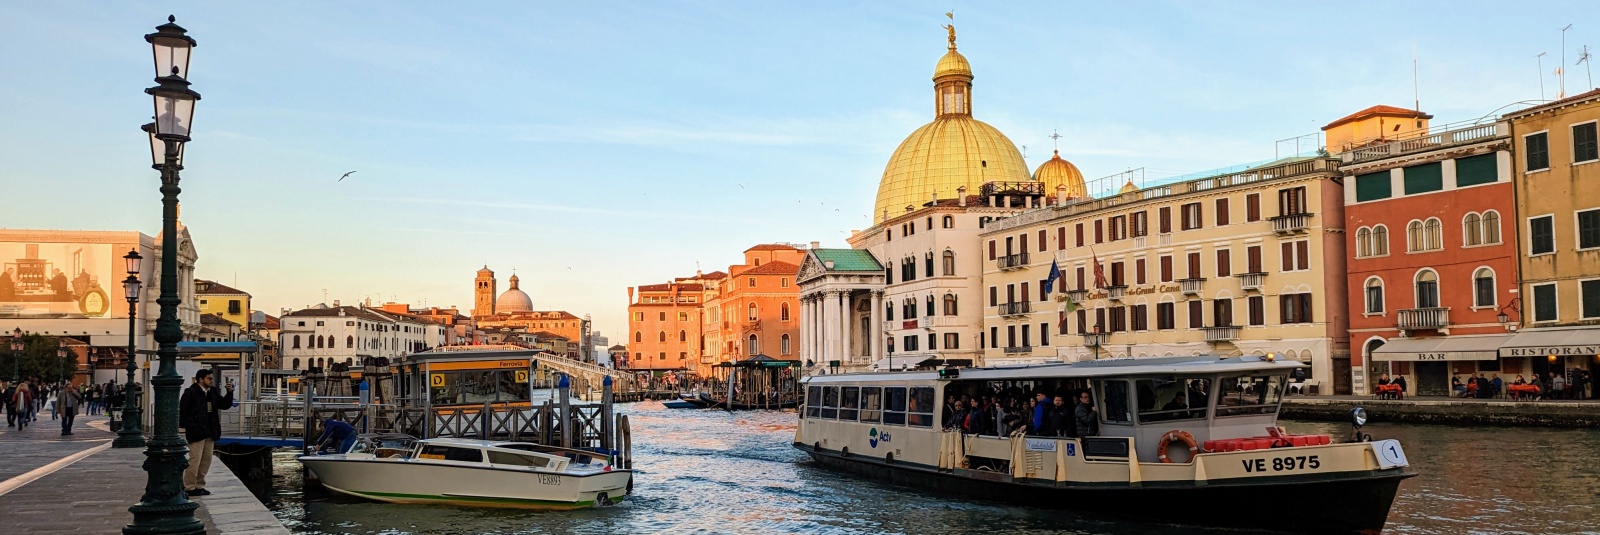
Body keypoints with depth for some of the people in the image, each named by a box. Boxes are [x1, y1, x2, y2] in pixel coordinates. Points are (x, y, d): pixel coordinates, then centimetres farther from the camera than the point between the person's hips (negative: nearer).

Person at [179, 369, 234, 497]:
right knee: (194, 461, -6)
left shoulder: (212, 393, 13)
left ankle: (199, 486, 20)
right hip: (196, 433, -8)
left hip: (209, 433, 8)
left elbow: (225, 404, 16)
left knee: (206, 460, 11)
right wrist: (191, 427, -16)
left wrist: (230, 392, 1)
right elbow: (183, 412, -12)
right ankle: (189, 488, 1)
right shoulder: (190, 393, -9)